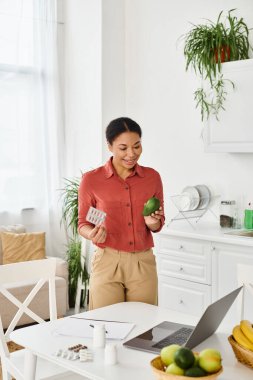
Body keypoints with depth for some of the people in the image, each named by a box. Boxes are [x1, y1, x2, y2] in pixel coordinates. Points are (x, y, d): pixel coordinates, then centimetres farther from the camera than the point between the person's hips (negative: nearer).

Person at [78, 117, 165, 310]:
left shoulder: (152, 177, 1)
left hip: (143, 264, 2)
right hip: (107, 263, -2)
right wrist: (93, 234, -17)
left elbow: (159, 223, 11)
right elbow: (83, 223, 4)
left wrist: (152, 222, -11)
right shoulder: (91, 180, -6)